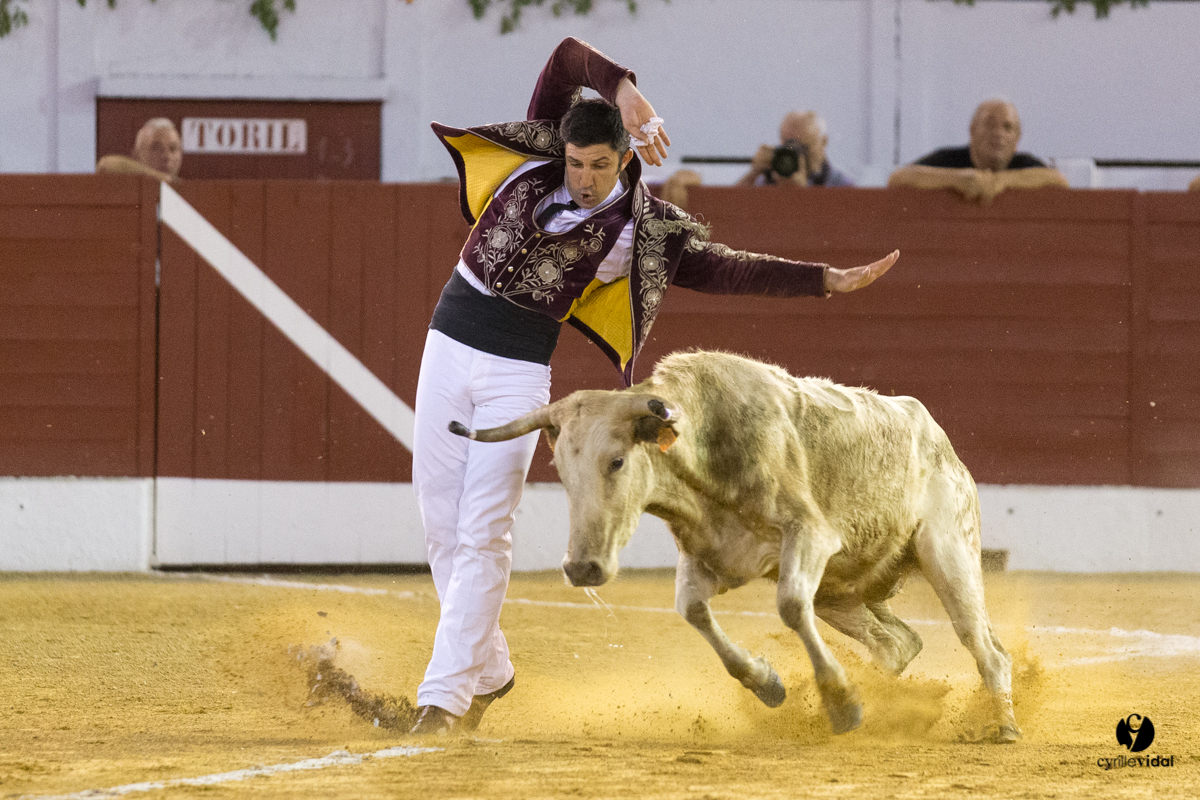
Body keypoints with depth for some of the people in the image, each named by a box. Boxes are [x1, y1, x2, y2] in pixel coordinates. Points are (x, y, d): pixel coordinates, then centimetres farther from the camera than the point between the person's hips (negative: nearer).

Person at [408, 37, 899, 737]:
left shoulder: (640, 227, -4)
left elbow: (725, 268, -6)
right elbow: (569, 59, -8)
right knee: (441, 518, 7)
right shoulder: (537, 157, 1)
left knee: (483, 532, -9)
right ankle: (488, 672, 23)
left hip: (519, 367, -3)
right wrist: (623, 90, -25)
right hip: (450, 339, 3)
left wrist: (829, 281, -11)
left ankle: (445, 694, -9)